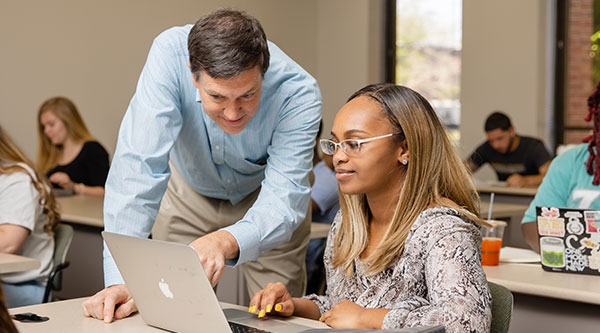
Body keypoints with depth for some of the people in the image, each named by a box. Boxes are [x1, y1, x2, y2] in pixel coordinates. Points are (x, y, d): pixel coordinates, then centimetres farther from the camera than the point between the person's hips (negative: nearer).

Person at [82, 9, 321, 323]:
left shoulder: (298, 93, -35)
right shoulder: (170, 53, -35)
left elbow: (284, 199, -38)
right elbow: (139, 166, -38)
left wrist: (226, 242, -59)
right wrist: (121, 279, -46)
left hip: (264, 195, 0)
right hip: (190, 193, 1)